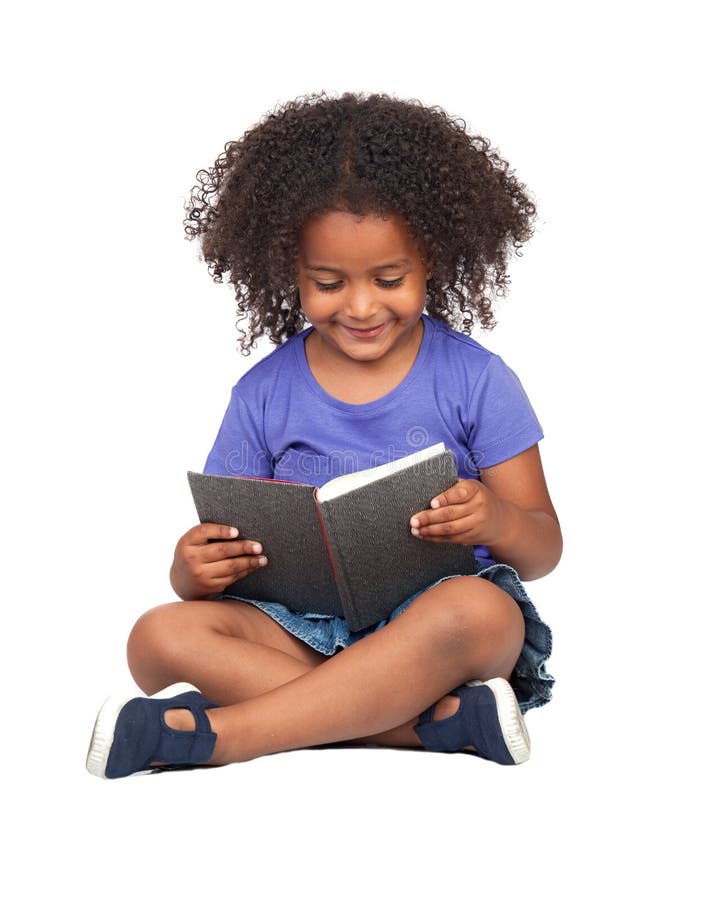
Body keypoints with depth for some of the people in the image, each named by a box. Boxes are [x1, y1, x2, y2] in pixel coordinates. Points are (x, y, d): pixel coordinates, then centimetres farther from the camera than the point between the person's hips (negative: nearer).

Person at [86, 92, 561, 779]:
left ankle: (214, 734, -31)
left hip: (429, 622, -2)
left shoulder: (474, 380, 1)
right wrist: (194, 568, -20)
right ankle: (439, 720, -30)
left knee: (482, 610, -36)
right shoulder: (266, 393, 6)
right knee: (161, 637, -24)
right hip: (303, 629, 2)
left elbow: (545, 549, 3)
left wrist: (496, 521, -22)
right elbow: (223, 539, 6)